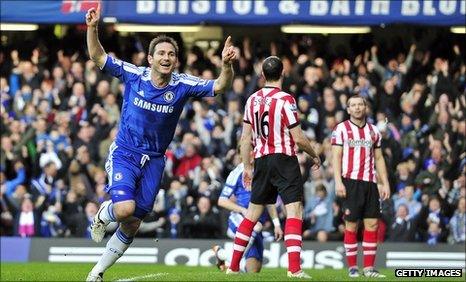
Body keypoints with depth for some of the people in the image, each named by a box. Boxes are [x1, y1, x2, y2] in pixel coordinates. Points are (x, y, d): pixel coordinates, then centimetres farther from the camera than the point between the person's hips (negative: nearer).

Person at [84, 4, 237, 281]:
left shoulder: (183, 85, -8)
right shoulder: (133, 74, -10)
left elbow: (220, 85, -16)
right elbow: (98, 57, -3)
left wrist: (227, 65, -36)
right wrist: (93, 29, -18)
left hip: (153, 161, 2)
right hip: (124, 154, -2)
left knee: (132, 226, 5)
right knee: (125, 208, -26)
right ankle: (103, 214, 12)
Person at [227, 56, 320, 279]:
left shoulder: (252, 100, 6)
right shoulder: (285, 100, -11)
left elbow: (246, 138, 9)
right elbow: (298, 138, -11)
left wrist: (247, 167, 17)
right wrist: (314, 156, 6)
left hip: (262, 160, 6)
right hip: (284, 159, -6)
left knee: (252, 212, 15)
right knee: (294, 210, -8)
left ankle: (233, 266, 18)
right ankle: (294, 268, -19)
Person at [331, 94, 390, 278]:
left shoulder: (373, 131, 16)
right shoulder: (341, 129, 3)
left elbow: (378, 159, 18)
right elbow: (336, 157, -3)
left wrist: (385, 183, 10)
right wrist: (338, 182, -13)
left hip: (370, 182, 4)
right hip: (351, 182, -4)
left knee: (372, 223, -1)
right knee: (351, 225, -4)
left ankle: (369, 268, 2)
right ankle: (352, 267, 2)